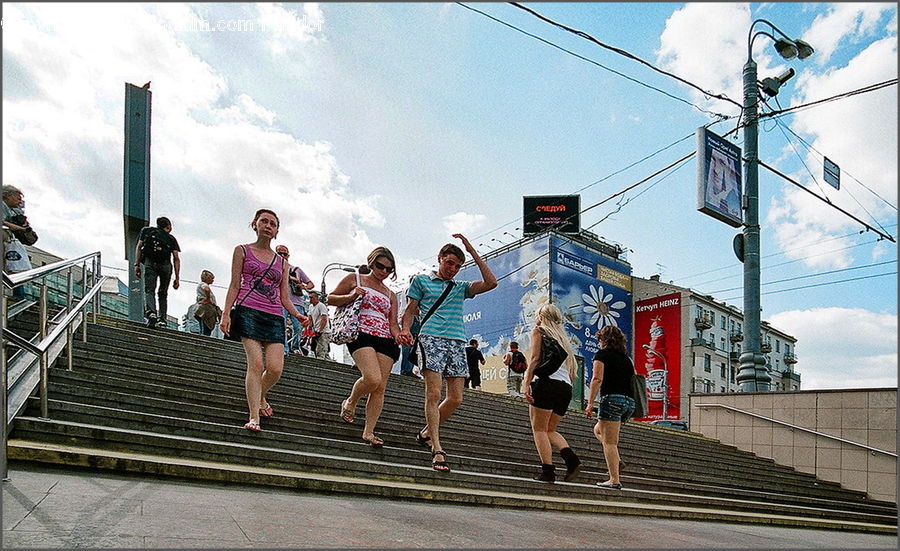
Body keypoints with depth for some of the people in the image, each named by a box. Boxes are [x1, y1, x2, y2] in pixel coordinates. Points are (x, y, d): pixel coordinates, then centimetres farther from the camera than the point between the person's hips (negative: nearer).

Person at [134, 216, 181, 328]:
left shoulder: (146, 231, 25)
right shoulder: (171, 238, 24)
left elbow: (139, 247, 11)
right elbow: (176, 258, 14)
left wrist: (137, 264, 6)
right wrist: (177, 277, 11)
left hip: (150, 262, -1)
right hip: (166, 265, 1)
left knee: (149, 290, -7)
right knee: (163, 293, 12)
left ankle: (151, 313, -32)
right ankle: (162, 318, 1)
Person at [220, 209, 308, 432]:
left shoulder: (282, 262, 20)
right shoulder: (242, 251, 13)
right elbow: (234, 285, 7)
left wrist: (297, 314, -1)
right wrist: (226, 313, -4)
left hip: (274, 317, 3)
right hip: (249, 311, -3)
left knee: (275, 368, -9)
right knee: (256, 363, -16)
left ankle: (260, 397, 22)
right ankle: (254, 416, -12)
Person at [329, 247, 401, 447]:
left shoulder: (390, 295, 23)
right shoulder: (355, 279, 12)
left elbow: (392, 323, 16)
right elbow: (330, 298, 12)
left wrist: (400, 337, -7)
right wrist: (351, 297, -7)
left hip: (385, 340, 5)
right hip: (361, 334, -5)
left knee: (380, 388, -5)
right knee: (372, 378, -25)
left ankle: (369, 432, 1)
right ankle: (350, 403, 5)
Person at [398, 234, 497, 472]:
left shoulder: (461, 288, 23)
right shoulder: (422, 281, 16)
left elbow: (491, 283, 9)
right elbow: (410, 311, 12)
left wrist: (472, 251, 8)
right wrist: (405, 330, -10)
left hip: (457, 343, 4)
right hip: (432, 340, -4)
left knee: (456, 399, -1)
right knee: (433, 394, -13)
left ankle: (427, 432, 21)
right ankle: (437, 450, -11)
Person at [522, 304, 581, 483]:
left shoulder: (538, 331, 9)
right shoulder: (562, 336, 27)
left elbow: (535, 358, -5)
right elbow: (572, 372, 21)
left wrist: (527, 383, -10)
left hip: (547, 382, -7)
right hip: (566, 387, 7)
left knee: (539, 429, -2)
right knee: (550, 430, 14)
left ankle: (548, 470, -12)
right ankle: (572, 459, -8)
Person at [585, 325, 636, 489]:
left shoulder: (602, 354, 1)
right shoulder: (626, 357, 20)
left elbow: (597, 379, -11)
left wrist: (590, 403, -13)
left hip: (612, 399, -8)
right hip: (630, 401, 8)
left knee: (609, 442, -5)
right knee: (598, 430, 24)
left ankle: (614, 480, -9)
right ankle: (616, 461, 9)